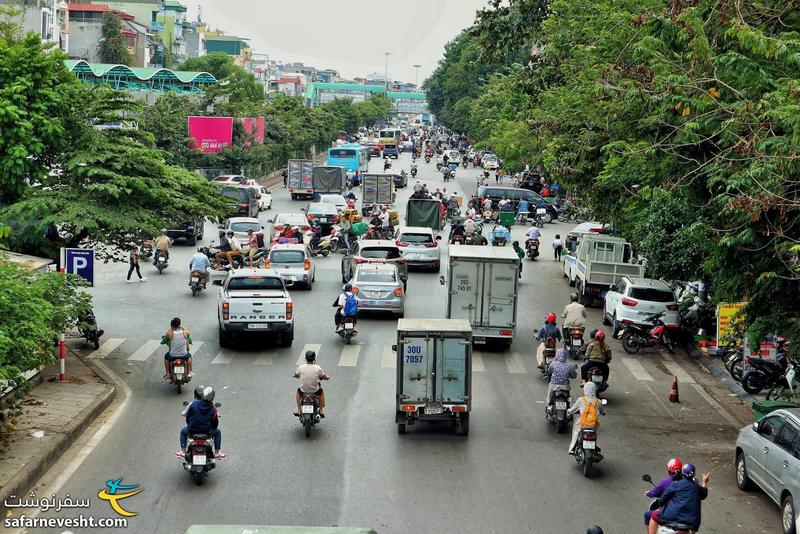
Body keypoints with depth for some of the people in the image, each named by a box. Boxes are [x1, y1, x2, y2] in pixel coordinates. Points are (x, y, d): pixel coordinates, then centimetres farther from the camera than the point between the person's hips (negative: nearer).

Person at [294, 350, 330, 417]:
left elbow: (295, 375, 7)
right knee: (321, 392, 34)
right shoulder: (318, 368, -15)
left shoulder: (301, 368, -13)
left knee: (298, 391, 36)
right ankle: (321, 411, 34)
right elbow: (324, 377, -1)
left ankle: (298, 411, 35)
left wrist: (295, 375, 31)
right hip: (315, 391, -1)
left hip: (303, 390, 1)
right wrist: (327, 377, 23)